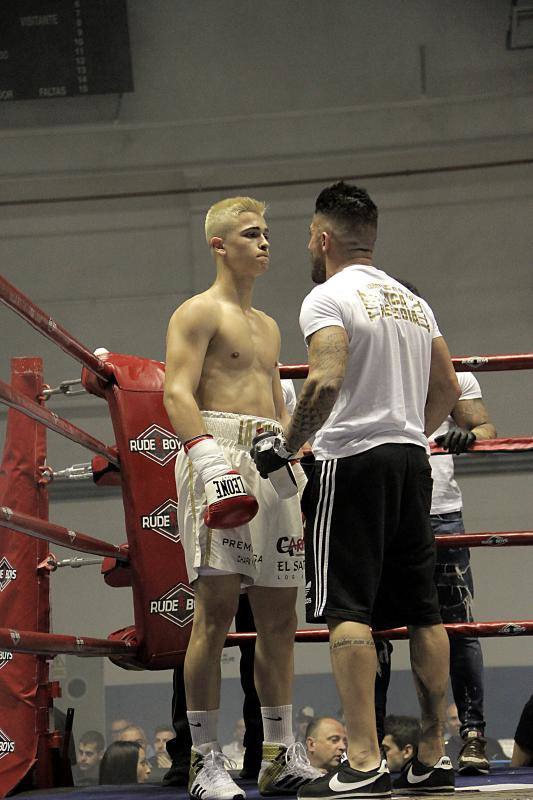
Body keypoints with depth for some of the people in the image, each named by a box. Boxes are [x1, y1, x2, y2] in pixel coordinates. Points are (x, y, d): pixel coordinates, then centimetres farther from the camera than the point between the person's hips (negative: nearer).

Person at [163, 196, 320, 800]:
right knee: (216, 608, -12)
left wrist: (295, 455, 21)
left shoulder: (268, 327, 26)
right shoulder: (198, 313, 1)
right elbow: (177, 393, -11)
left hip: (272, 466, 8)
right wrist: (211, 460, -24)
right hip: (218, 453, -8)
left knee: (279, 613, 5)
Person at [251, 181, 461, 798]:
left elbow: (326, 382, -21)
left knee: (348, 609, -10)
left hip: (352, 462, -7)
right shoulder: (414, 303, 17)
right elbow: (447, 391, 20)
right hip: (412, 459, 7)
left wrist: (283, 447, -11)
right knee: (421, 610, 8)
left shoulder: (329, 298, -6)